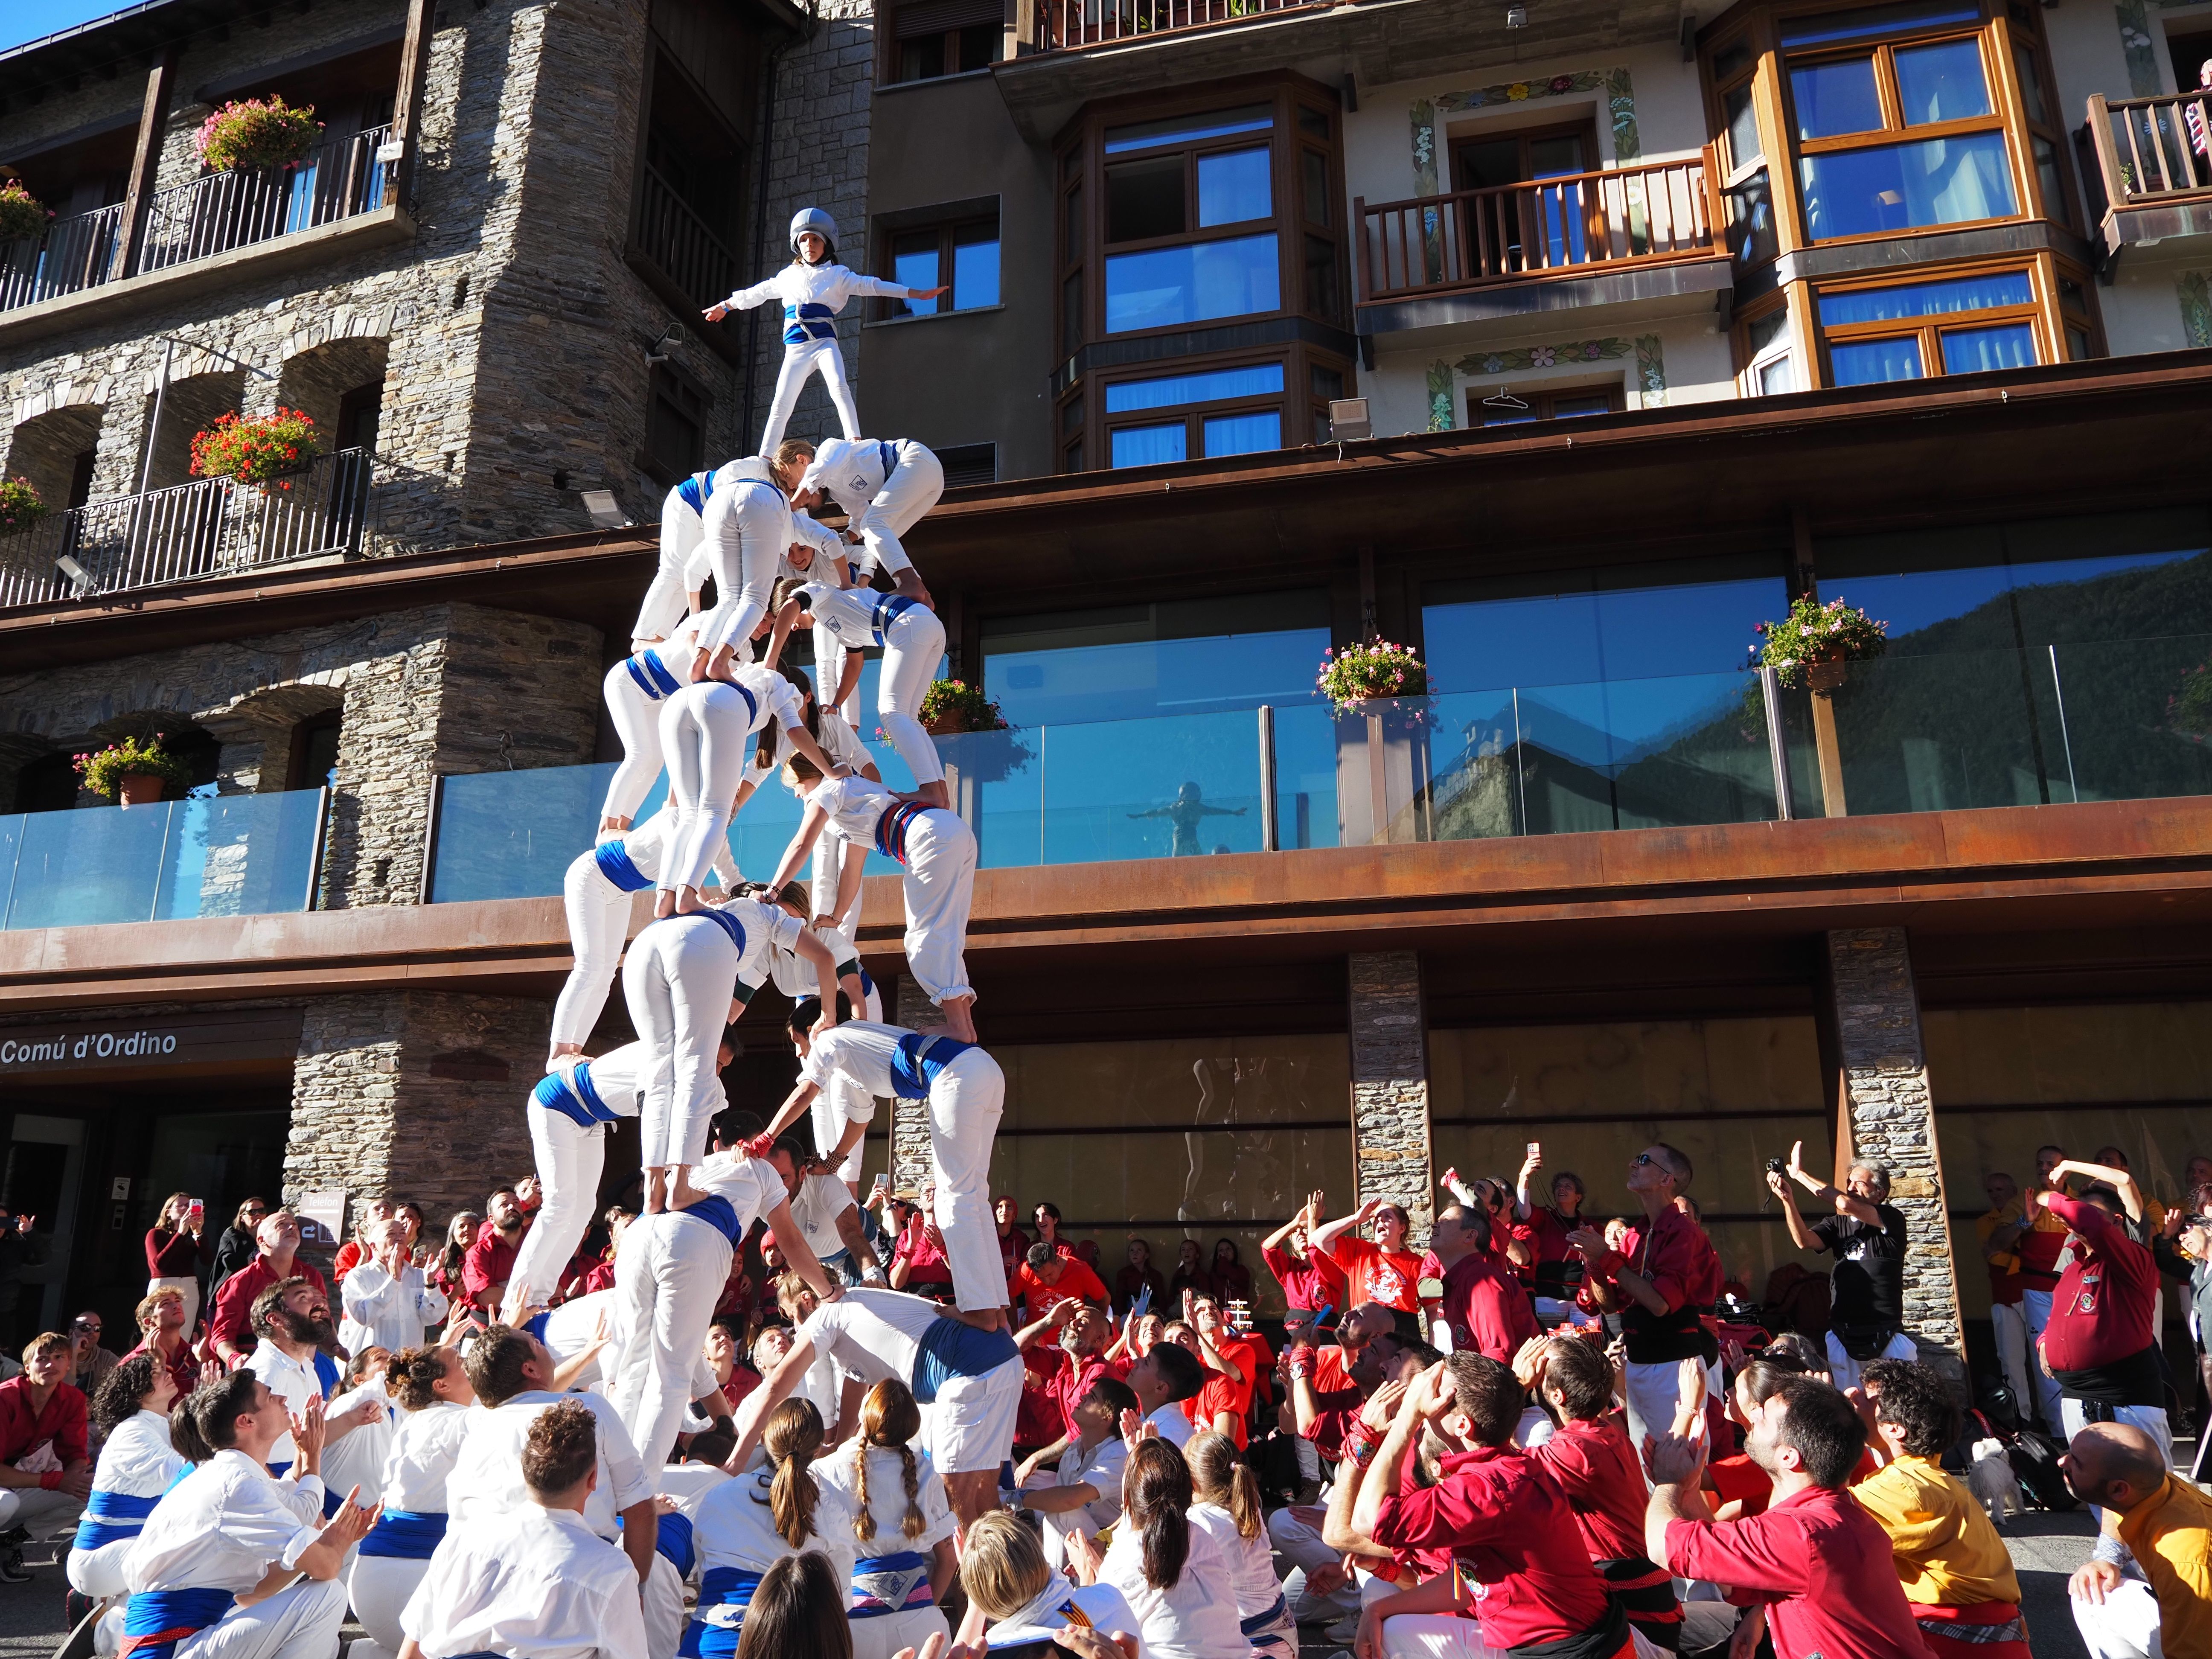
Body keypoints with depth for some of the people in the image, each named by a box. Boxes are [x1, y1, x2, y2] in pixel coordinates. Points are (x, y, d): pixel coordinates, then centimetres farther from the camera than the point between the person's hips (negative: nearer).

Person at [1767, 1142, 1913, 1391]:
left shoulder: (1891, 1219, -2)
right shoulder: (1836, 1225, 11)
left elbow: (1846, 1205, -17)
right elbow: (1804, 1241, -7)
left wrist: (1799, 1173, -12)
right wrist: (1788, 1200, -20)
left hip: (1886, 1333, -3)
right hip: (1842, 1335, 3)